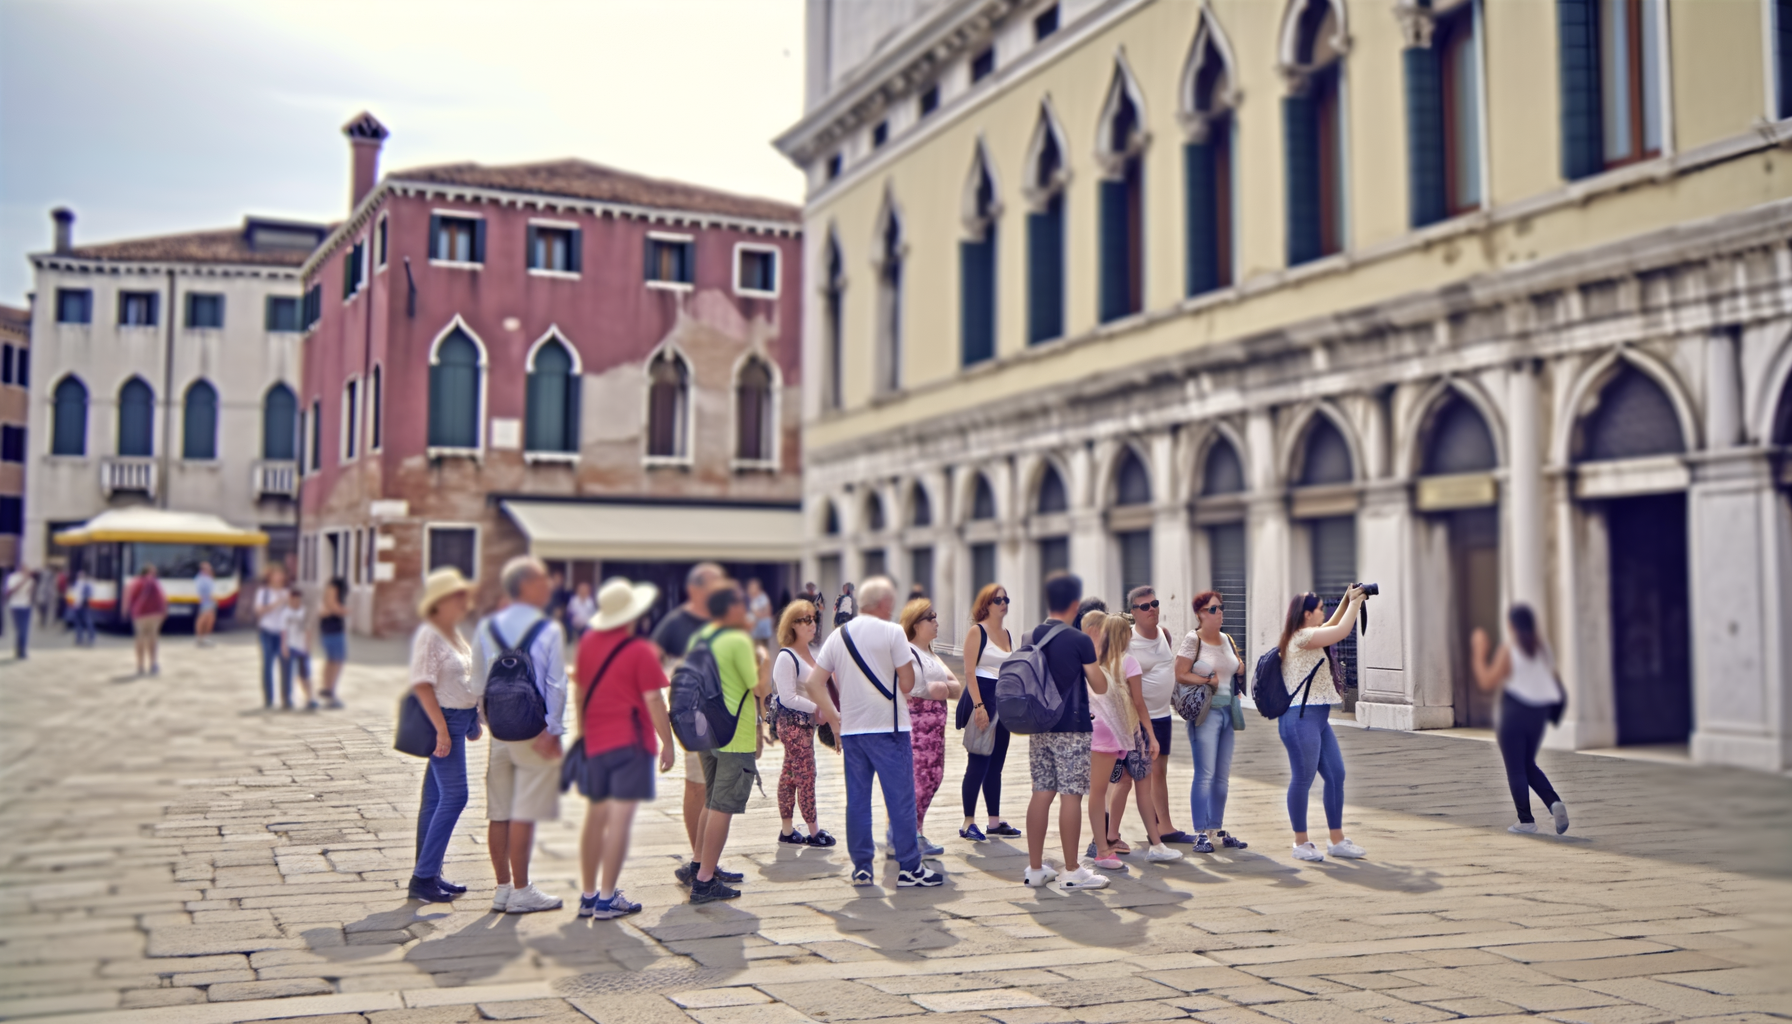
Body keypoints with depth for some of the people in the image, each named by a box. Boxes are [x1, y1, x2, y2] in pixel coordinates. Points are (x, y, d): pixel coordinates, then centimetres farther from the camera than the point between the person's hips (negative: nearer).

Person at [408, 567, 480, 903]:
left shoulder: (455, 634, 14)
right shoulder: (429, 635, -15)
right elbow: (422, 685, -20)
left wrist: (473, 720, 20)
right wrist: (442, 730, -23)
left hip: (459, 720, 9)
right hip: (443, 721, -9)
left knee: (437, 798, 11)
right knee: (454, 796, -11)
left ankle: (429, 875, 16)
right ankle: (423, 877, -6)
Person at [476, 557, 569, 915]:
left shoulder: (486, 628, 5)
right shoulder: (549, 630, -9)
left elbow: (479, 681, 7)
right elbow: (555, 685, -12)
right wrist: (551, 730, -7)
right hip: (534, 730, -5)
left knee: (498, 814, 9)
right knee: (524, 814, -2)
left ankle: (503, 887, 17)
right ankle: (521, 892, 3)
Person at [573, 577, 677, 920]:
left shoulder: (588, 643, 6)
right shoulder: (640, 652, -12)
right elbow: (654, 702, -13)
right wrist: (667, 743, -5)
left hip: (594, 740, 6)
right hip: (630, 743, -6)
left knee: (595, 817, 14)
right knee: (620, 819, -4)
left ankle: (588, 895, 19)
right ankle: (607, 899, -4)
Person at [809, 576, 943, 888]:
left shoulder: (838, 635, 9)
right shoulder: (892, 632, -7)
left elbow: (815, 684, 7)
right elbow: (907, 684, -10)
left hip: (850, 729, 5)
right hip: (887, 727, -5)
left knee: (857, 800, 10)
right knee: (901, 800, 0)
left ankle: (861, 868, 13)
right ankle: (909, 868, 2)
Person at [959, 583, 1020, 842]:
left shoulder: (1008, 634, 13)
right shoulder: (977, 631, -7)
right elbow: (969, 672, -14)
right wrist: (979, 706, -21)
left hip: (1003, 701, 7)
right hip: (981, 697, -7)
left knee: (996, 764, 10)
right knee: (978, 763, -5)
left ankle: (995, 821, 17)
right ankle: (968, 823, 1)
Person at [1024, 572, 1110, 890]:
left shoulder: (1033, 637, 6)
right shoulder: (1080, 640, -12)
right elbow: (1100, 686, -6)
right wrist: (1094, 656, 8)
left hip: (1040, 727, 6)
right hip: (1072, 728, -6)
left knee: (1041, 793, 9)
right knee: (1071, 795, -2)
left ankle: (1035, 868, 13)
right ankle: (1072, 872, 2)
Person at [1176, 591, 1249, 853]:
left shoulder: (1227, 640, 13)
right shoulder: (1193, 640, -6)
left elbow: (1237, 670, 24)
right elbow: (1180, 675, -10)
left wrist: (1240, 669, 3)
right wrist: (1207, 680, -16)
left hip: (1228, 711, 7)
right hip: (1205, 713, -7)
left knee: (1223, 776, 10)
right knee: (1204, 775, -8)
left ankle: (1217, 830, 18)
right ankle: (1201, 834, -3)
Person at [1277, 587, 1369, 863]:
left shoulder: (1310, 636, 17)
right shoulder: (1301, 637, -13)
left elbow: (1332, 627, 32)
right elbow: (1342, 631, -17)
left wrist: (1347, 602, 20)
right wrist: (1354, 602, -3)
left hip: (1319, 718, 11)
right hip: (1301, 718, -11)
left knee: (1336, 776, 10)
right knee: (1303, 779, -3)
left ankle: (1337, 841, 16)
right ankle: (1301, 844, 6)